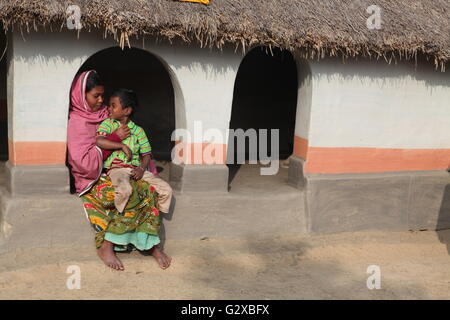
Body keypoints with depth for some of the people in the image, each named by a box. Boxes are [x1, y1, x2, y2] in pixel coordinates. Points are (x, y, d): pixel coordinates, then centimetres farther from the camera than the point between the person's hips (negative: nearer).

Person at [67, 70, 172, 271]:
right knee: (131, 194, -30)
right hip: (91, 180, -6)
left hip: (112, 173, 6)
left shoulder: (104, 115, 12)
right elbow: (85, 162, -18)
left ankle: (152, 244, -20)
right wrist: (113, 138, -16)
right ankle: (105, 246, -21)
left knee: (148, 190, -20)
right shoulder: (76, 123, -8)